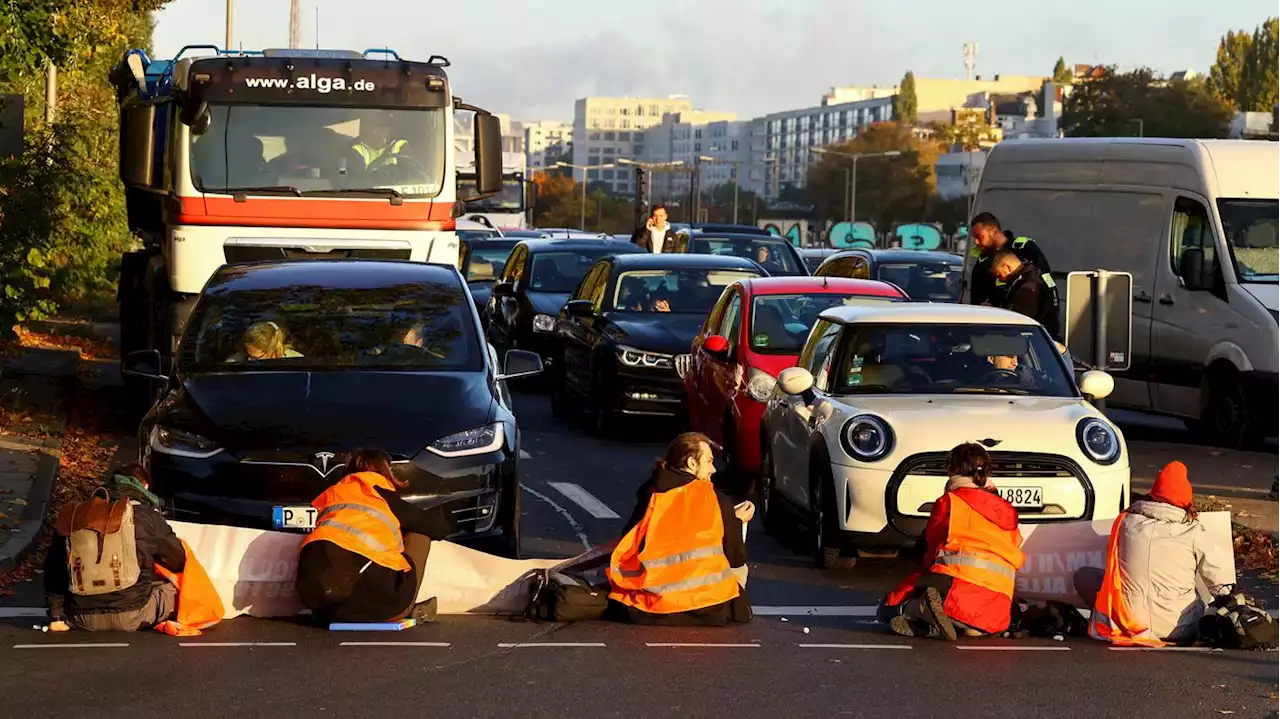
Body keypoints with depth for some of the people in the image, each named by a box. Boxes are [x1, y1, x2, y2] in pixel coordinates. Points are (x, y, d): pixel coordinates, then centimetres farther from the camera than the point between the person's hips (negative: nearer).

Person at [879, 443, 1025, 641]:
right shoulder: (1007, 511, 24)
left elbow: (932, 543, 14)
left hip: (957, 581, -4)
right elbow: (1018, 559, 24)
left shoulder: (949, 501, 10)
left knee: (889, 609, 11)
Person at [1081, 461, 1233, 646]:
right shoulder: (1193, 531, -5)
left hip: (1128, 622, -1)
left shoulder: (1126, 521, 0)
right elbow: (1220, 579, -2)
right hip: (1178, 628, 1)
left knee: (1084, 576, 19)